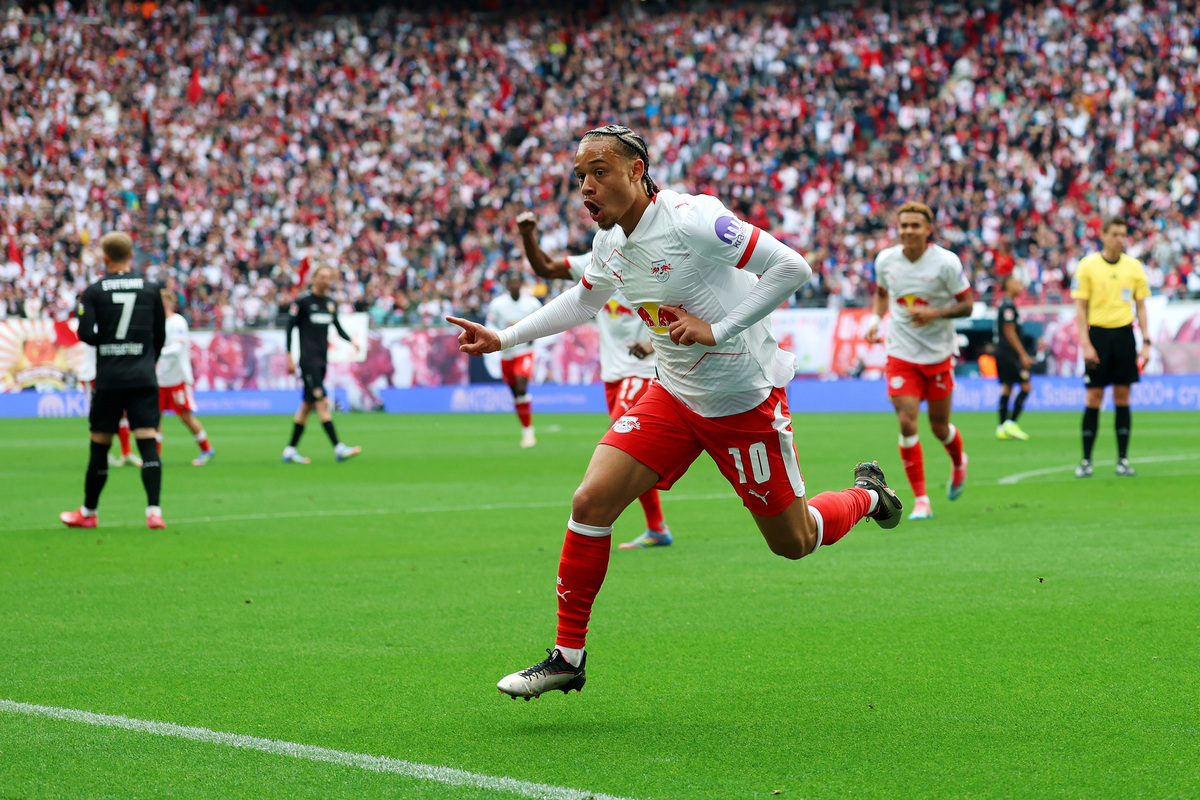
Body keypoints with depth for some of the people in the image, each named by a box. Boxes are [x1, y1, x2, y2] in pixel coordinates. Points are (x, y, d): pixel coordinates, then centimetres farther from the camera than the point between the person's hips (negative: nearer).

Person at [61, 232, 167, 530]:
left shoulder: (93, 292, -1)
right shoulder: (150, 289, 4)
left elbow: (86, 334, -10)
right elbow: (160, 335, 9)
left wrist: (103, 339, 11)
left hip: (109, 379, -1)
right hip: (143, 378, 1)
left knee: (99, 446, 9)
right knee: (148, 443, -4)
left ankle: (88, 513, 22)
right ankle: (154, 512, -15)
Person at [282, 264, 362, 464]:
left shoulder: (331, 303, 11)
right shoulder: (302, 302, -7)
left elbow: (337, 326, 23)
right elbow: (290, 327, -5)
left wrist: (350, 340, 5)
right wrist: (289, 357, -9)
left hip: (322, 359, 7)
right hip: (308, 359, -7)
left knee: (308, 405, 9)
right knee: (322, 402, -14)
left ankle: (290, 450, 15)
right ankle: (338, 448, -21)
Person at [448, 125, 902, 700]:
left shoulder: (692, 220, -23)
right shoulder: (609, 241, 0)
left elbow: (792, 268, -22)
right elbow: (582, 301, 22)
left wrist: (717, 329, -24)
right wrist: (504, 339, 16)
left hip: (745, 402, -6)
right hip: (672, 395, 6)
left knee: (793, 542, 5)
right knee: (591, 501, -12)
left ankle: (866, 495, 39)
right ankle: (568, 657, -3)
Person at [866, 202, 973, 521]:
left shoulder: (946, 262, -13)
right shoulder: (885, 260, -3)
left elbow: (966, 304, -7)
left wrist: (935, 314, -24)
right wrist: (875, 319, -1)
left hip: (939, 354, -2)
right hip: (901, 354, 2)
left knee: (939, 427, 6)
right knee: (907, 422, -12)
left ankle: (958, 462, 43)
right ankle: (921, 500, -3)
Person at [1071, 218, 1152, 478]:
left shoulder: (1134, 267, 6)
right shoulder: (1087, 266, -2)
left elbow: (1141, 306, 10)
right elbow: (1080, 307, -2)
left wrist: (1146, 342, 2)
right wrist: (1085, 343, -10)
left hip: (1124, 334, 2)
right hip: (1098, 333, -2)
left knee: (1122, 397, 2)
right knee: (1094, 397, -3)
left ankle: (1123, 459, 7)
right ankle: (1086, 460, 3)